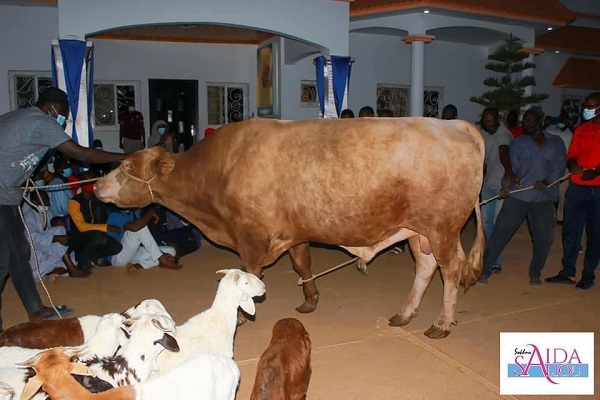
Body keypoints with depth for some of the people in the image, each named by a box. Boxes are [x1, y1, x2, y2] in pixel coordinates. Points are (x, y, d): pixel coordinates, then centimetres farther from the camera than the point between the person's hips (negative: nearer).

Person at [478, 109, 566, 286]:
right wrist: (506, 186, -21)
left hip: (544, 198, 2)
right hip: (517, 196, -1)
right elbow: (512, 167, -3)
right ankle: (485, 269, 4)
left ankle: (535, 273, 25)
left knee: (544, 238, 5)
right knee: (500, 233, -5)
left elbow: (559, 166, 3)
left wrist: (547, 181, -16)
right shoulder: (517, 144, 8)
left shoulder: (555, 142, 12)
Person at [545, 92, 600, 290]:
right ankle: (568, 272, 14)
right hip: (577, 187, 4)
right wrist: (573, 166, -11)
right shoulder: (581, 130, 13)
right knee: (570, 230, 5)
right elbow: (571, 155, 11)